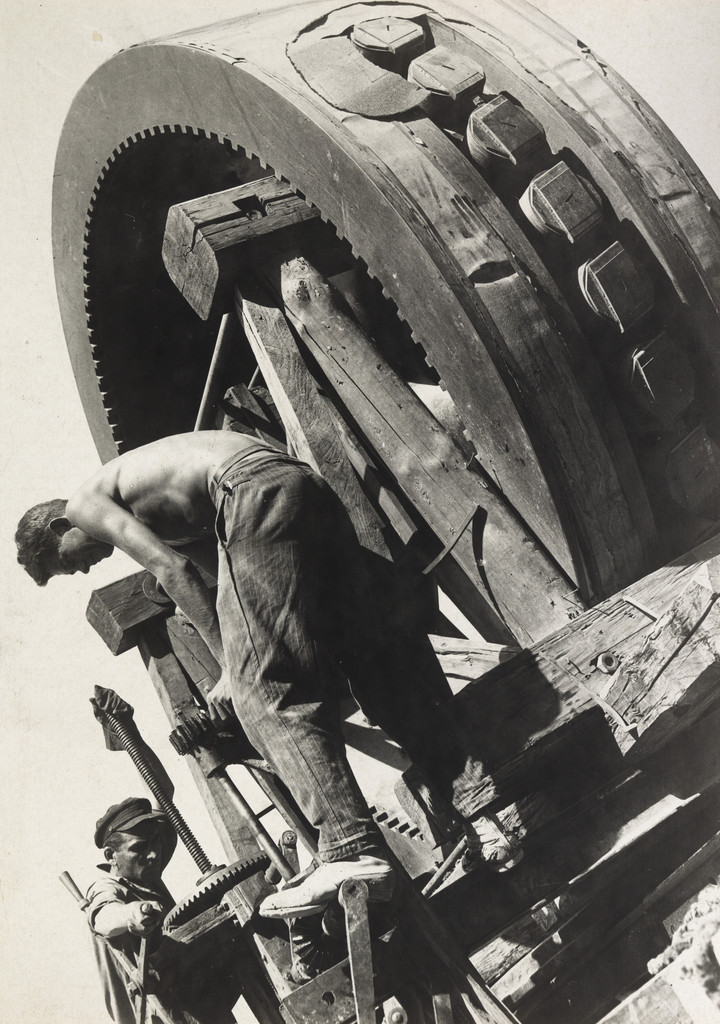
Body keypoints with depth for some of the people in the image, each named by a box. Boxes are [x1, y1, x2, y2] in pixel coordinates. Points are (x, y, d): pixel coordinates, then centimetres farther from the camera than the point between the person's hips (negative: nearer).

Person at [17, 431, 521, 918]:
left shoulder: (85, 503, 12)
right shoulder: (155, 510, 36)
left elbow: (172, 569, -1)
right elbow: (212, 562, 30)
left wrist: (230, 664, -2)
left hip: (256, 489, -9)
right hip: (309, 487, 9)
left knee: (268, 684, -11)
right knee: (385, 660, 2)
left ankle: (352, 850, -21)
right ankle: (479, 812, -2)